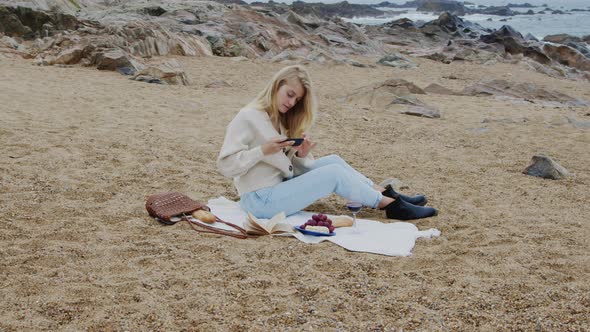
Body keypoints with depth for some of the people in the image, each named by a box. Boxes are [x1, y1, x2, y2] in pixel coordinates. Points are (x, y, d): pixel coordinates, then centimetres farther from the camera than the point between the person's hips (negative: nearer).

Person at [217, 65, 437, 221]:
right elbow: (226, 166, -21)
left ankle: (387, 194, 6)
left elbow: (291, 168, 10)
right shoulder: (247, 118, -15)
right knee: (333, 174, -14)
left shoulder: (280, 119, 12)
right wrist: (263, 150, -27)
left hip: (279, 187, 9)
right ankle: (392, 206, -3)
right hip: (260, 201, -9)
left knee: (333, 161, 2)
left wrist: (301, 155, -11)